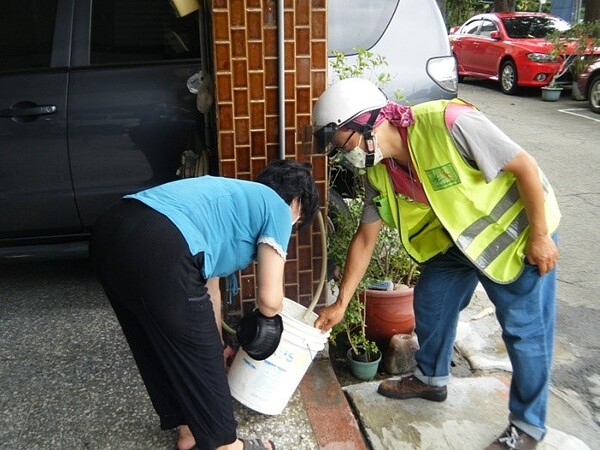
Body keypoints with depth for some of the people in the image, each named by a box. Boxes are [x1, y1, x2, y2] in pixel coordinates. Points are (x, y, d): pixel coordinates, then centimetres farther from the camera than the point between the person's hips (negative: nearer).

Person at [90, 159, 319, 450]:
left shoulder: (232, 196, 34)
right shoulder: (277, 207, 13)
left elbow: (207, 289, 40)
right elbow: (269, 299, 4)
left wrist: (215, 344, 50)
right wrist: (267, 315, 28)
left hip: (109, 232, 9)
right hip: (159, 250, -9)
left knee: (160, 350, 26)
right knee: (198, 358, 14)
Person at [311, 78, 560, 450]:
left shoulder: (449, 123, -33)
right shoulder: (380, 171, -11)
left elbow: (525, 165, -24)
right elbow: (365, 238, -2)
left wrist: (539, 236, -19)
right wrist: (341, 303, 0)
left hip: (516, 230, -6)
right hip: (458, 236, 7)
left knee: (525, 329, -1)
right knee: (430, 301, 13)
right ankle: (432, 379, 38)